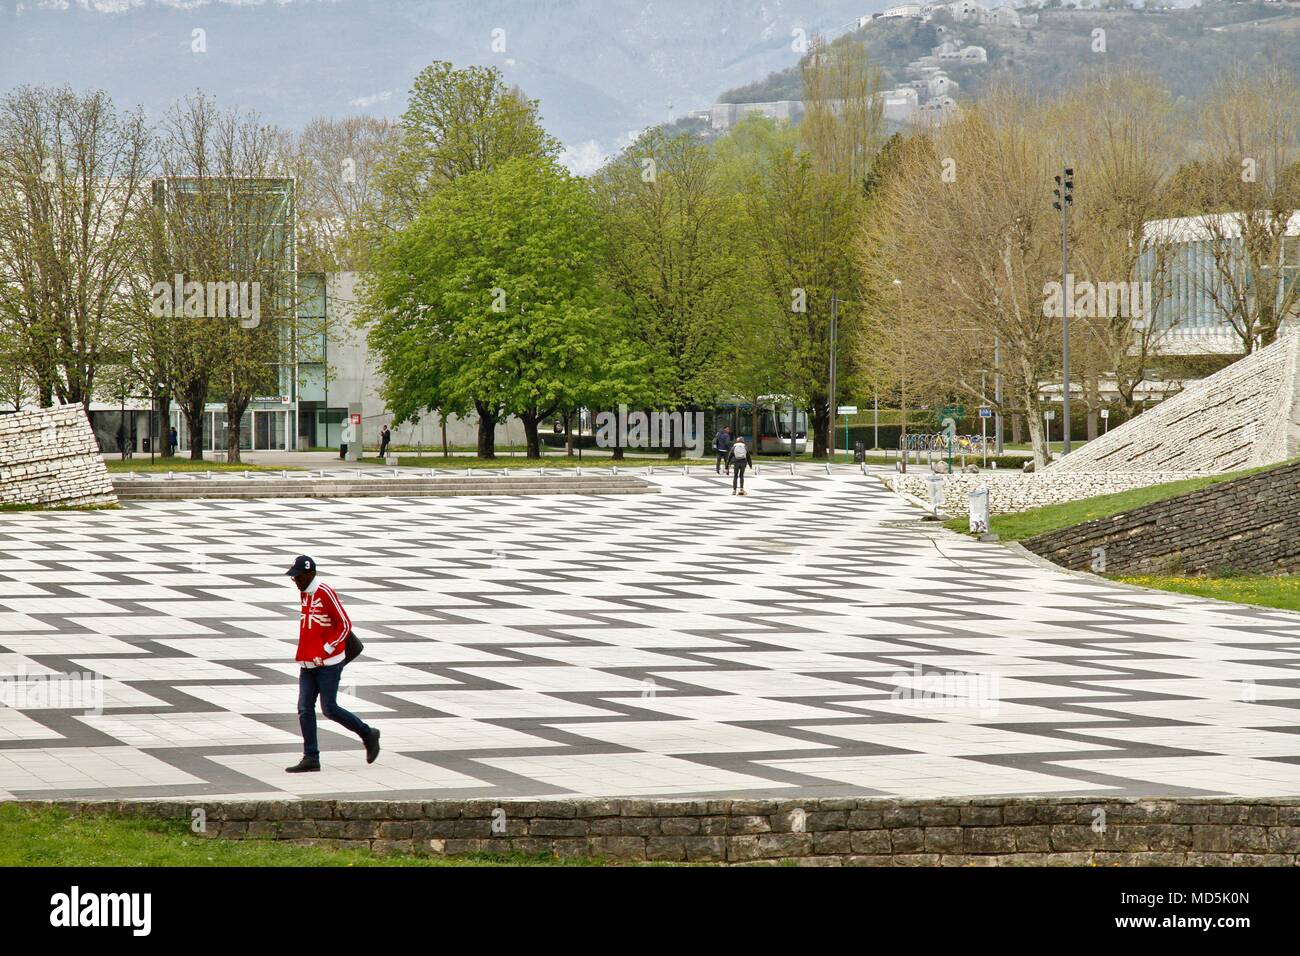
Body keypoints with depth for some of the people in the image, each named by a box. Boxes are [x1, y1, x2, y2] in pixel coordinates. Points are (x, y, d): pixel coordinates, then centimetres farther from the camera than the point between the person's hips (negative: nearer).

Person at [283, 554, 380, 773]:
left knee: (329, 709, -5)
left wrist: (326, 650, -14)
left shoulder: (326, 593, -14)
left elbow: (345, 625, -13)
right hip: (307, 663, 8)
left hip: (328, 663, -8)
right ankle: (311, 758, 3)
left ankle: (368, 734, 14)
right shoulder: (304, 594, 11)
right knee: (305, 709, 1)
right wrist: (305, 653, 15)